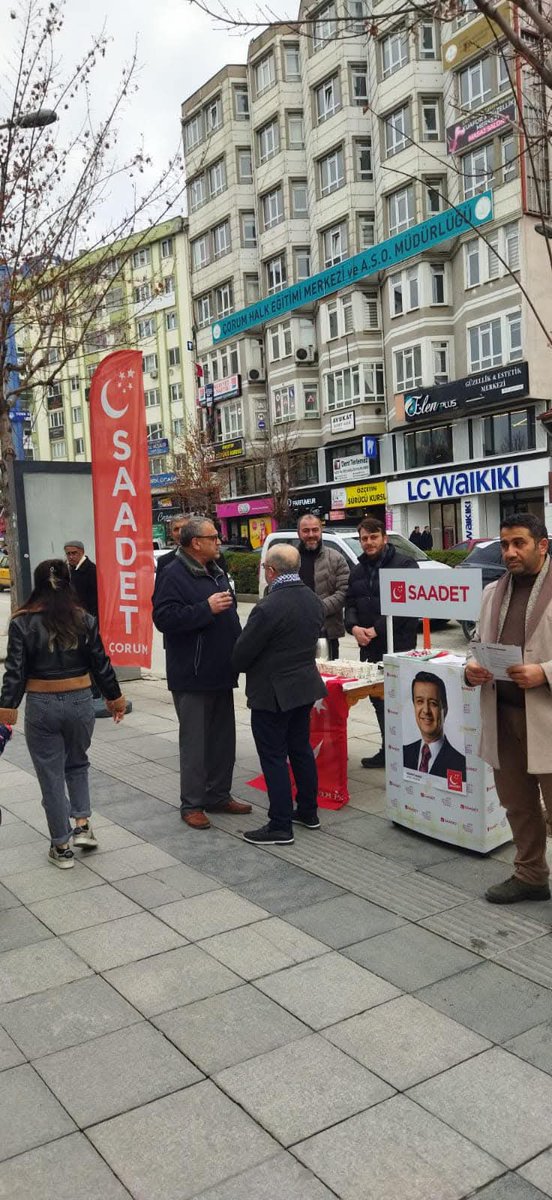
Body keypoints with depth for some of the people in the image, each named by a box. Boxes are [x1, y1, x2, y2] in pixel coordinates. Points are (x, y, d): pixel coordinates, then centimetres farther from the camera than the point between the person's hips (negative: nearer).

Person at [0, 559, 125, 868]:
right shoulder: (84, 620, -3)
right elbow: (101, 664, 2)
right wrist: (114, 697, 13)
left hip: (41, 706, -2)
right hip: (80, 701, 2)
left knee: (51, 775, 8)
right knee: (77, 764, 24)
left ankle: (62, 846, 15)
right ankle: (82, 825, 13)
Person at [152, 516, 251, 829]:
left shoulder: (216, 572, 15)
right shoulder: (174, 574, -13)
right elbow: (164, 617, -23)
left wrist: (239, 648, 17)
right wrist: (206, 608, -25)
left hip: (220, 673, 9)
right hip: (192, 676, -8)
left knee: (223, 739, 14)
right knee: (195, 741, -1)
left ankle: (219, 795, 26)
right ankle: (192, 804, 9)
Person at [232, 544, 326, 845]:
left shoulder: (268, 607, -24)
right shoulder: (313, 600, 2)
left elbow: (243, 651, -15)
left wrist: (236, 668, 5)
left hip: (272, 693, -8)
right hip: (305, 686, 8)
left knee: (274, 757, 0)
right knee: (301, 749, 19)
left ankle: (281, 826, 6)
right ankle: (308, 812, 30)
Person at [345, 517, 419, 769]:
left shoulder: (404, 565, -5)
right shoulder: (358, 571, 17)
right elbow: (350, 604, 14)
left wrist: (376, 630, -17)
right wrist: (354, 627, -7)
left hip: (398, 646, -7)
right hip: (369, 647, 7)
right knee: (378, 698, 13)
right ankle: (387, 749, 23)